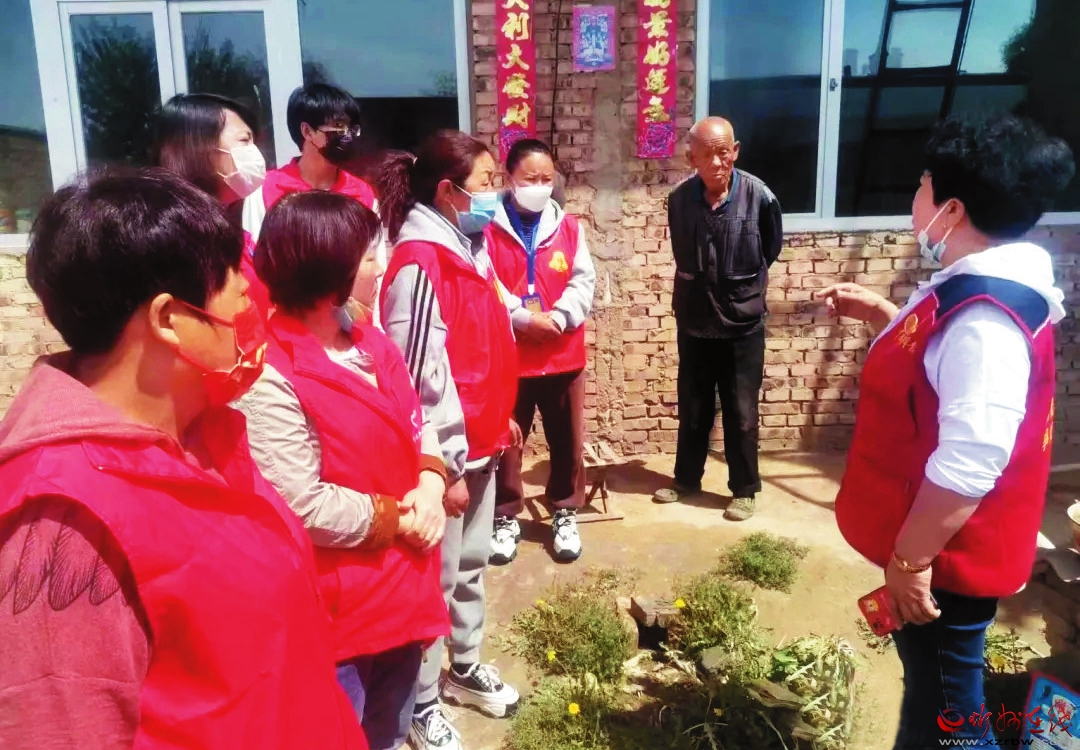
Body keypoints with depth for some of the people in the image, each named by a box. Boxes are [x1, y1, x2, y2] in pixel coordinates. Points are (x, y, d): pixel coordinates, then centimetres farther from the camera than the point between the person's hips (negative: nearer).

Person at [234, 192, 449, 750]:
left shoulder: (372, 342, 4)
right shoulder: (271, 381, -23)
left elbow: (417, 426, 9)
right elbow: (304, 507, -25)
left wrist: (430, 484, -10)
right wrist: (395, 520, -16)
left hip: (402, 587, 8)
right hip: (337, 605, -8)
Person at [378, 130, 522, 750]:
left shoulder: (471, 247, 8)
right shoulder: (419, 263, -20)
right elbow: (418, 376, -21)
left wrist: (503, 416, 19)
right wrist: (444, 465, -17)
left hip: (480, 442, 8)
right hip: (447, 454, -8)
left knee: (472, 565, 22)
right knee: (436, 578, 6)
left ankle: (467, 667, 41)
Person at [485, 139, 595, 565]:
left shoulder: (568, 227, 5)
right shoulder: (490, 228, -5)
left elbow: (584, 282, -1)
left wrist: (558, 317, -17)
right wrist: (523, 319, -21)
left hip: (563, 356, 3)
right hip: (507, 357, -2)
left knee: (567, 441, 12)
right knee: (506, 441, 9)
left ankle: (566, 514, 31)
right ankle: (506, 518, 27)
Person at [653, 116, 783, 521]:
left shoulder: (760, 197, -15)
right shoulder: (679, 200, -8)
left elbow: (770, 251, 4)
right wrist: (702, 290, 11)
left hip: (743, 324, -2)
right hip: (693, 324, 2)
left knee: (741, 414, 7)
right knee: (693, 409, 16)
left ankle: (745, 490, 23)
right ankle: (686, 478, 33)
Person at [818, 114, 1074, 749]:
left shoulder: (986, 316, -29)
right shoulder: (980, 288, 4)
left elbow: (970, 462, -33)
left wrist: (910, 558, -25)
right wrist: (878, 313, 14)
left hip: (948, 553, -10)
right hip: (936, 543, 10)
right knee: (930, 676, 27)